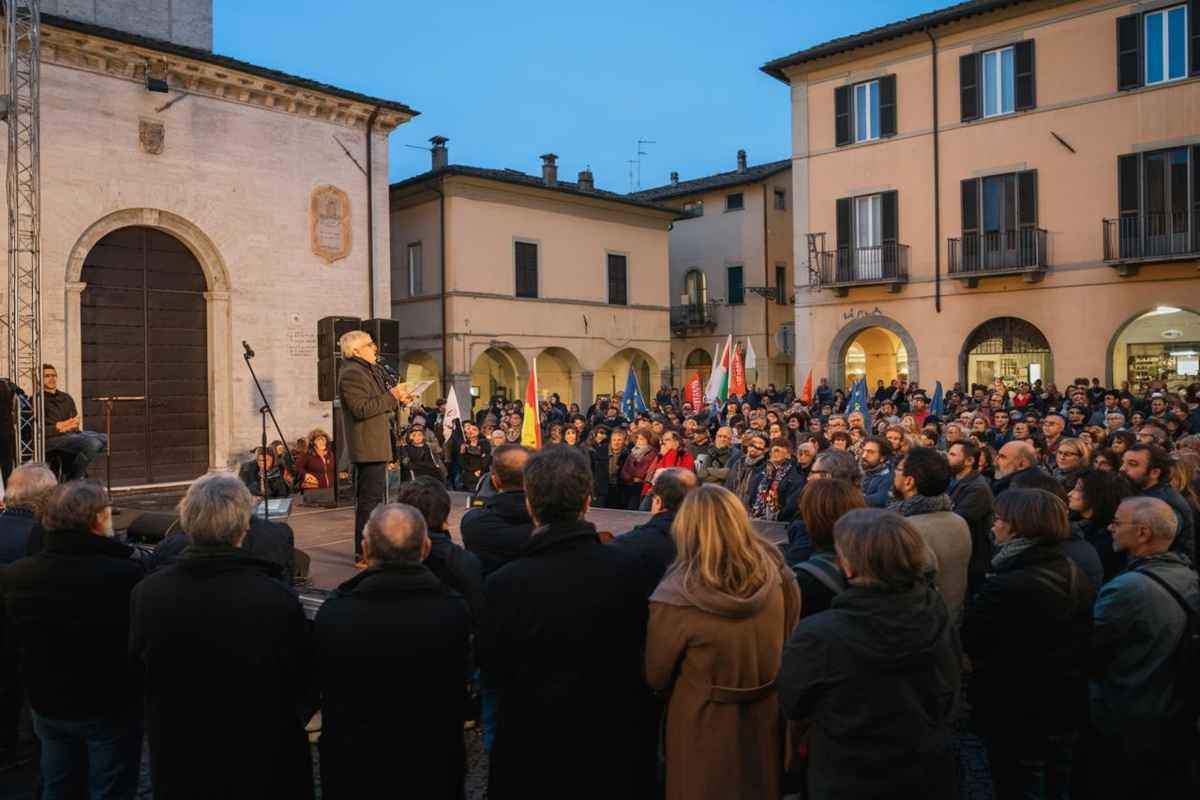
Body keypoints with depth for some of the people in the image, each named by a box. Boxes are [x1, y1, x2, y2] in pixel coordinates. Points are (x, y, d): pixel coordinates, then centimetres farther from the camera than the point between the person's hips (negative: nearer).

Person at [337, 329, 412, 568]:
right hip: (368, 446, -11)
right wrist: (391, 396, -19)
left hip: (376, 445, 11)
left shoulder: (370, 370, 19)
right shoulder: (352, 374, -14)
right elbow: (361, 409, -23)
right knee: (369, 499, -8)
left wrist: (398, 400, 11)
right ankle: (364, 556, -3)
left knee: (373, 497, 16)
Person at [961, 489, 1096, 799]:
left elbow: (967, 645, -19)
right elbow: (1084, 639, 9)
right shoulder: (1078, 576, -2)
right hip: (1068, 707, 7)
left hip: (1015, 715, -7)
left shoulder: (1003, 588, -28)